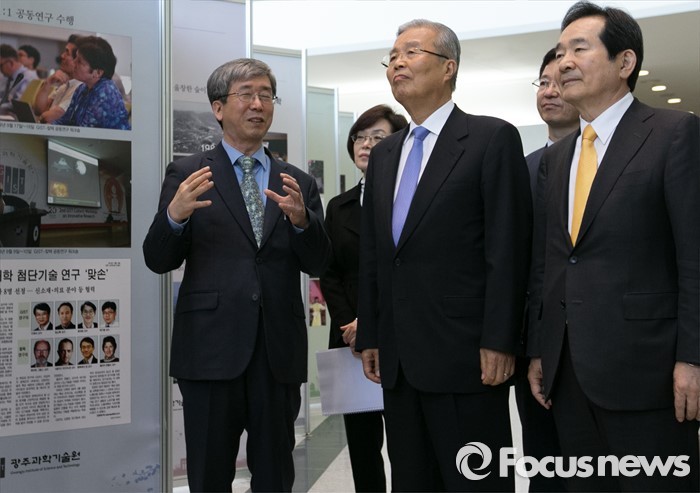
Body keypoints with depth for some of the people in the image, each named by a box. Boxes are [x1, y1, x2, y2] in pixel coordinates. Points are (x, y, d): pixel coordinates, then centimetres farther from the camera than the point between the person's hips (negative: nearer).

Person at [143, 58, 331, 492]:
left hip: (279, 350, 3)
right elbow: (158, 260, 0)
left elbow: (318, 265, 4)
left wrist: (300, 219, -15)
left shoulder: (299, 183, 10)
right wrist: (175, 215, -20)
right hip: (211, 346, -2)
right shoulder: (188, 175, 4)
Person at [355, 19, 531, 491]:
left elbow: (508, 248, -11)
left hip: (464, 357, -6)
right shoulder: (384, 153, 15)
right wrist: (370, 336, 13)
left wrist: (499, 342, -15)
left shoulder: (492, 138, -4)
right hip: (398, 360, 6)